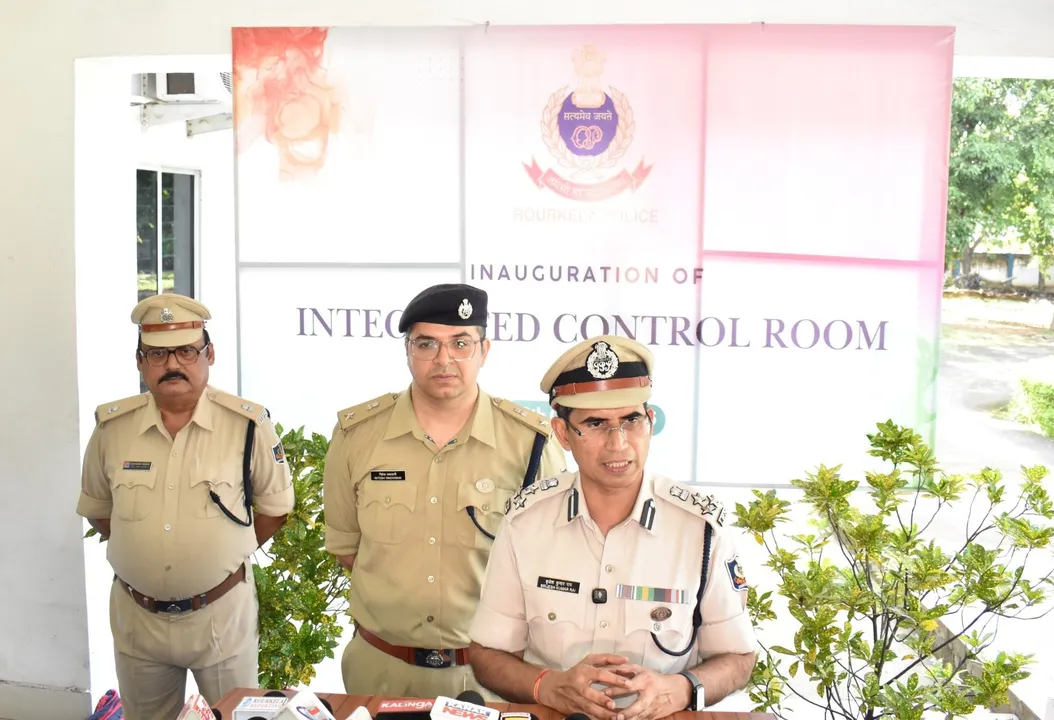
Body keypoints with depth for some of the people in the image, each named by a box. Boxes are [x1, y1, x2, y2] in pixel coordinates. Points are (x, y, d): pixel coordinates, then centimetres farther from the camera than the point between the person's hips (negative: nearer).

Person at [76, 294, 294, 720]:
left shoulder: (248, 424, -12)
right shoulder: (111, 427, -5)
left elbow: (275, 506, 0)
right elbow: (96, 509, 11)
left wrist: (224, 556, 1)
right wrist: (142, 552, 5)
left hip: (221, 611, -2)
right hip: (136, 616, 3)